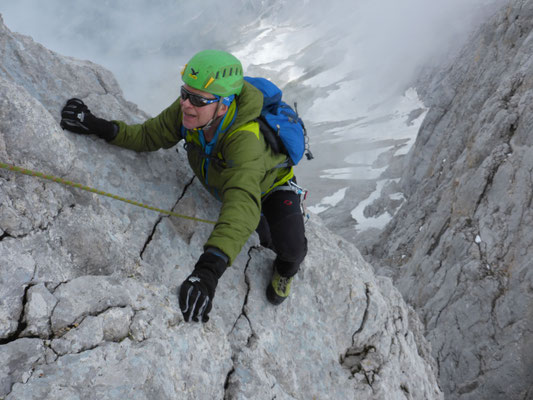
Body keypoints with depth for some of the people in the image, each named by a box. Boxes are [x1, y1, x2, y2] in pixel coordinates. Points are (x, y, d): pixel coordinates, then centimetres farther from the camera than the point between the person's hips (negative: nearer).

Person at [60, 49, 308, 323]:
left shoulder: (245, 139, -50)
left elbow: (243, 204, -64)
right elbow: (150, 136, -20)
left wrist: (209, 269, -77)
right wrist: (99, 127, -37)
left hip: (272, 185, -5)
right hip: (224, 185, 5)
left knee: (291, 248, -23)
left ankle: (286, 268, 14)